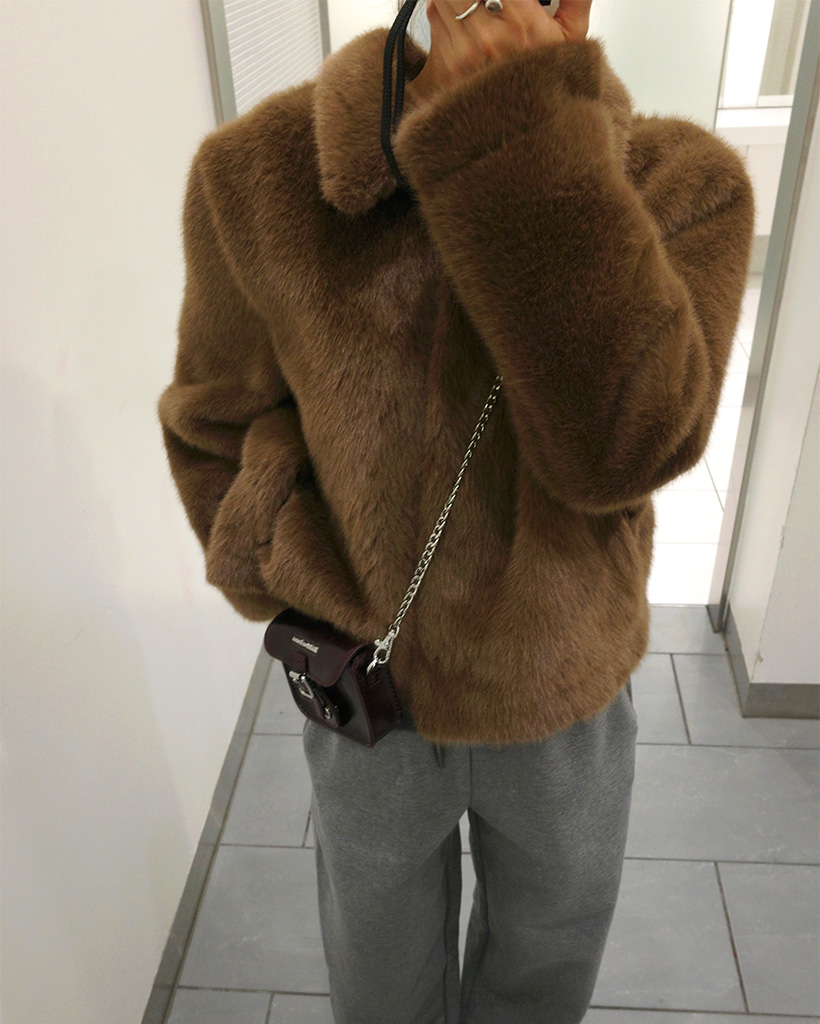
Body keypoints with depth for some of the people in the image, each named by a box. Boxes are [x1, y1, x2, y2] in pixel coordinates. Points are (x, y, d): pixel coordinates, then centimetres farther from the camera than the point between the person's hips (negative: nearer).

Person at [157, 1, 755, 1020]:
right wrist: (319, 596, -14)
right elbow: (217, 429, -3)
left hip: (571, 705, 1)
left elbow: (624, 444, -30)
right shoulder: (259, 171, -15)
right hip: (368, 699, 0)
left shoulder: (685, 183, -15)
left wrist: (522, 136, -35)